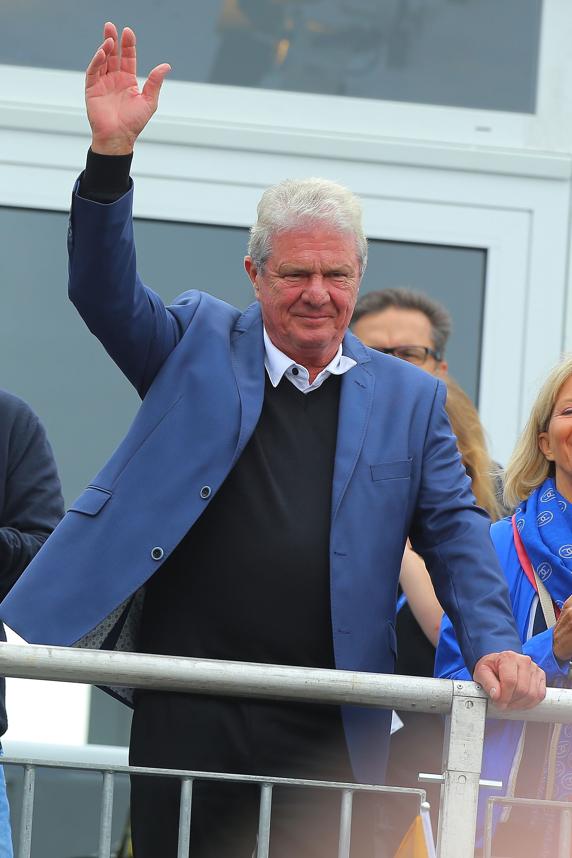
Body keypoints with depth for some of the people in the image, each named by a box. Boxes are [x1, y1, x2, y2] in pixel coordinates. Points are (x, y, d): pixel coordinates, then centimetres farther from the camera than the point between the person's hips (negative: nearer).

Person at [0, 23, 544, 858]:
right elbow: (105, 290, -2)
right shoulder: (199, 346, 11)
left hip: (329, 733, 1)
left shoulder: (410, 398, 13)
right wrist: (111, 153, -15)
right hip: (186, 718, -1)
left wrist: (494, 643, -6)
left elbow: (456, 532, 10)